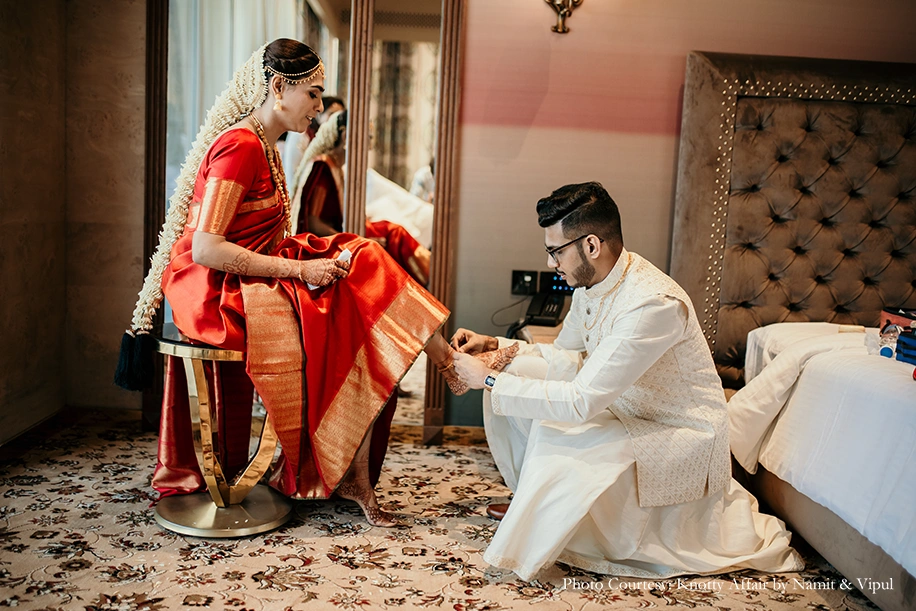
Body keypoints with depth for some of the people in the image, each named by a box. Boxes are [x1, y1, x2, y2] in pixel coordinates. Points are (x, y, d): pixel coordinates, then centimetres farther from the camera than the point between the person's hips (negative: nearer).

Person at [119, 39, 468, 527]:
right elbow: (205, 249, -24)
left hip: (253, 280, 9)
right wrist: (300, 270, -21)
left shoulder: (264, 147, 15)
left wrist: (309, 261, -2)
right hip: (214, 291, -9)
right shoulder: (240, 146, -16)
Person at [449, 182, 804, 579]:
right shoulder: (592, 283, -4)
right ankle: (538, 501, 17)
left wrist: (489, 381, -27)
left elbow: (581, 402, -35)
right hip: (623, 407, 9)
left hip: (682, 434, -9)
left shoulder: (653, 304, -32)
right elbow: (568, 356, 11)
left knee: (555, 438, -32)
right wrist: (497, 347, -3)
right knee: (515, 375, 1)